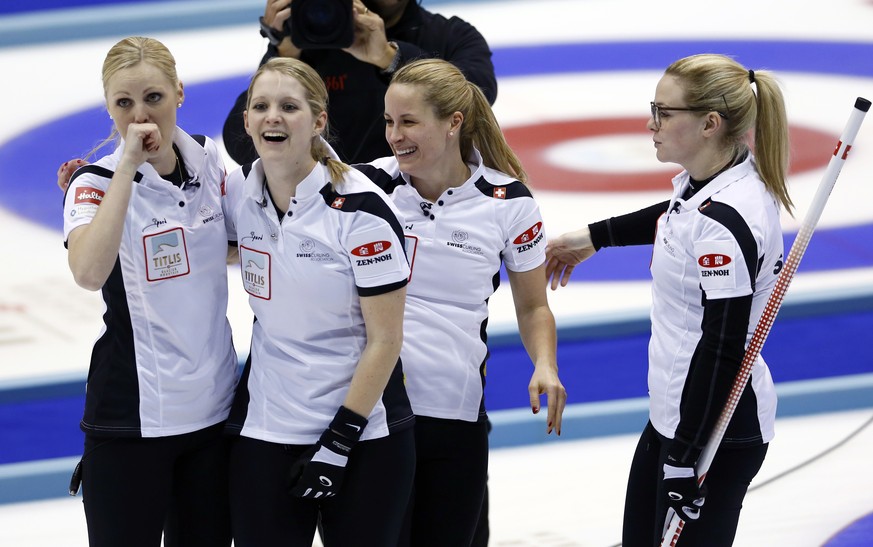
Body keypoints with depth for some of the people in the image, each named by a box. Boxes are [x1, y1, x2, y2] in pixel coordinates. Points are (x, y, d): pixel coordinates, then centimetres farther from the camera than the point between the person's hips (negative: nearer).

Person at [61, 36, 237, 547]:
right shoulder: (97, 183, -12)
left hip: (215, 405, 5)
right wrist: (129, 165, -30)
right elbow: (89, 272, -33)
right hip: (132, 416, -5)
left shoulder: (210, 161, 2)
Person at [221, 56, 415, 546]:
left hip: (365, 437, -4)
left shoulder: (361, 208, -15)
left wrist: (339, 441, -13)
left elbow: (385, 340, -12)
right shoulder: (239, 191, -1)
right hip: (265, 428, 4)